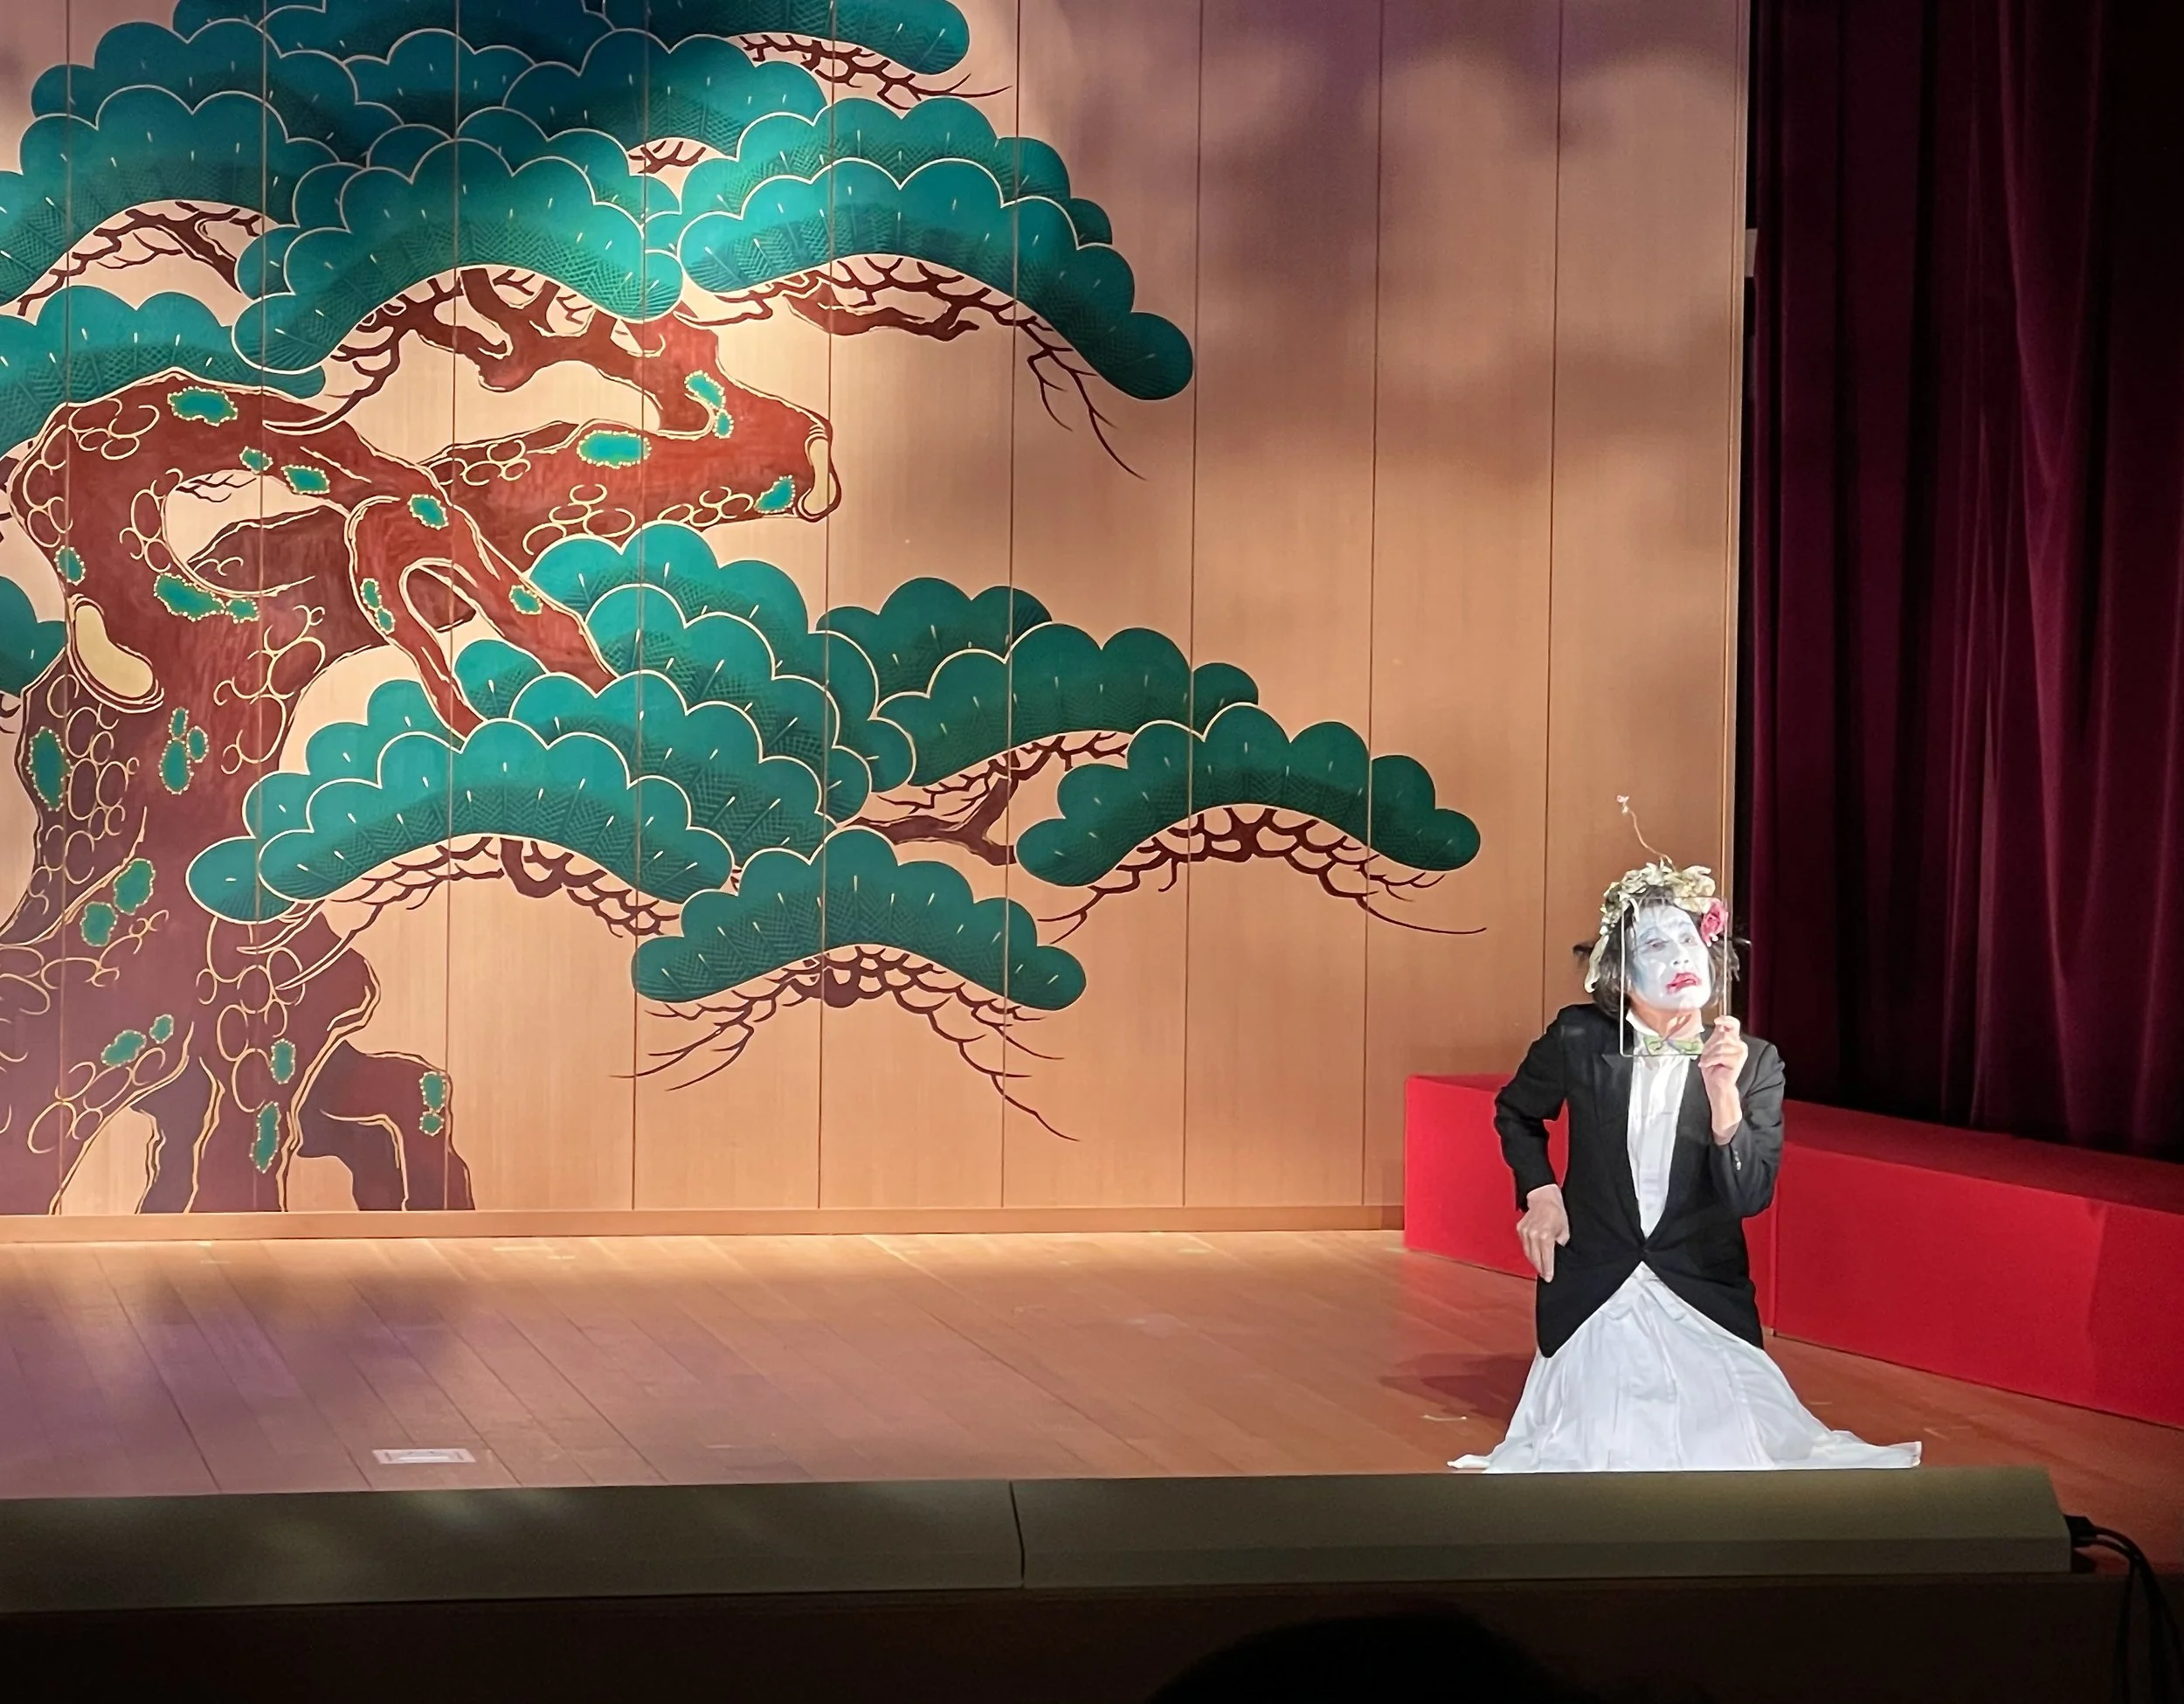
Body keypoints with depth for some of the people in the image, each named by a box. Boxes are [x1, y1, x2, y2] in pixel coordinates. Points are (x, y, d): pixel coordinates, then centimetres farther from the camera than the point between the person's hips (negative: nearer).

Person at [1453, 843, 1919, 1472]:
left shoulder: (1755, 1063, -8)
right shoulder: (1578, 1039, -8)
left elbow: (1750, 1196, -17)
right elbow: (1516, 1113, 14)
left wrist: (1724, 1096, -29)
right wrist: (1539, 1193, 1)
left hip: (1704, 1302, 0)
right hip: (1592, 1300, 0)